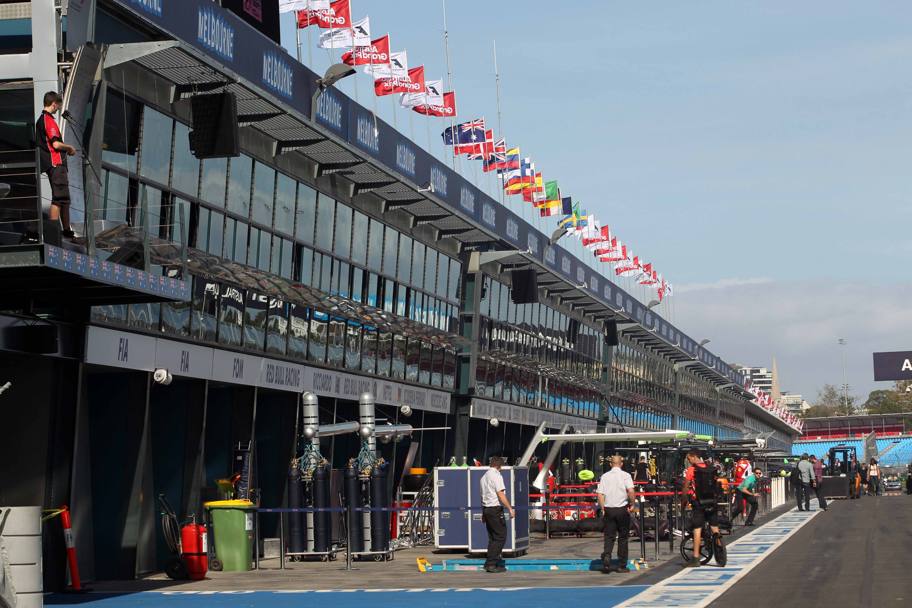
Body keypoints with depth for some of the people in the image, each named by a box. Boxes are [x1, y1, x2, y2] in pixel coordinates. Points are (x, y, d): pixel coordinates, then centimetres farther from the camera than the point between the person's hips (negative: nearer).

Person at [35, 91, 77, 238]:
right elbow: (56, 144, -20)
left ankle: (66, 230, 18)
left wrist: (65, 150, 20)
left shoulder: (40, 120, 18)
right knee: (59, 198, -10)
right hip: (56, 163, -10)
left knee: (64, 198, 14)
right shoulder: (49, 120, -13)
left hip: (55, 164, 10)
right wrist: (69, 148, -2)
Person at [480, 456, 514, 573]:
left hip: (486, 508, 9)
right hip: (495, 509, -9)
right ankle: (491, 563, -10)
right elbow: (501, 494, -17)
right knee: (500, 536, -5)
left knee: (493, 537, 13)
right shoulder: (496, 476, -11)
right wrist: (510, 508, -16)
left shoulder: (484, 476, 16)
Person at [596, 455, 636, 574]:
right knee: (623, 537, 8)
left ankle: (606, 556, -18)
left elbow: (600, 494, 1)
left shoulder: (605, 476, 5)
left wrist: (603, 509, 6)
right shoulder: (625, 475, -4)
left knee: (609, 536, 7)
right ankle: (621, 565, 11)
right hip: (622, 509, -2)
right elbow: (631, 491, -18)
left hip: (608, 509, 2)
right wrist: (633, 504, -6)